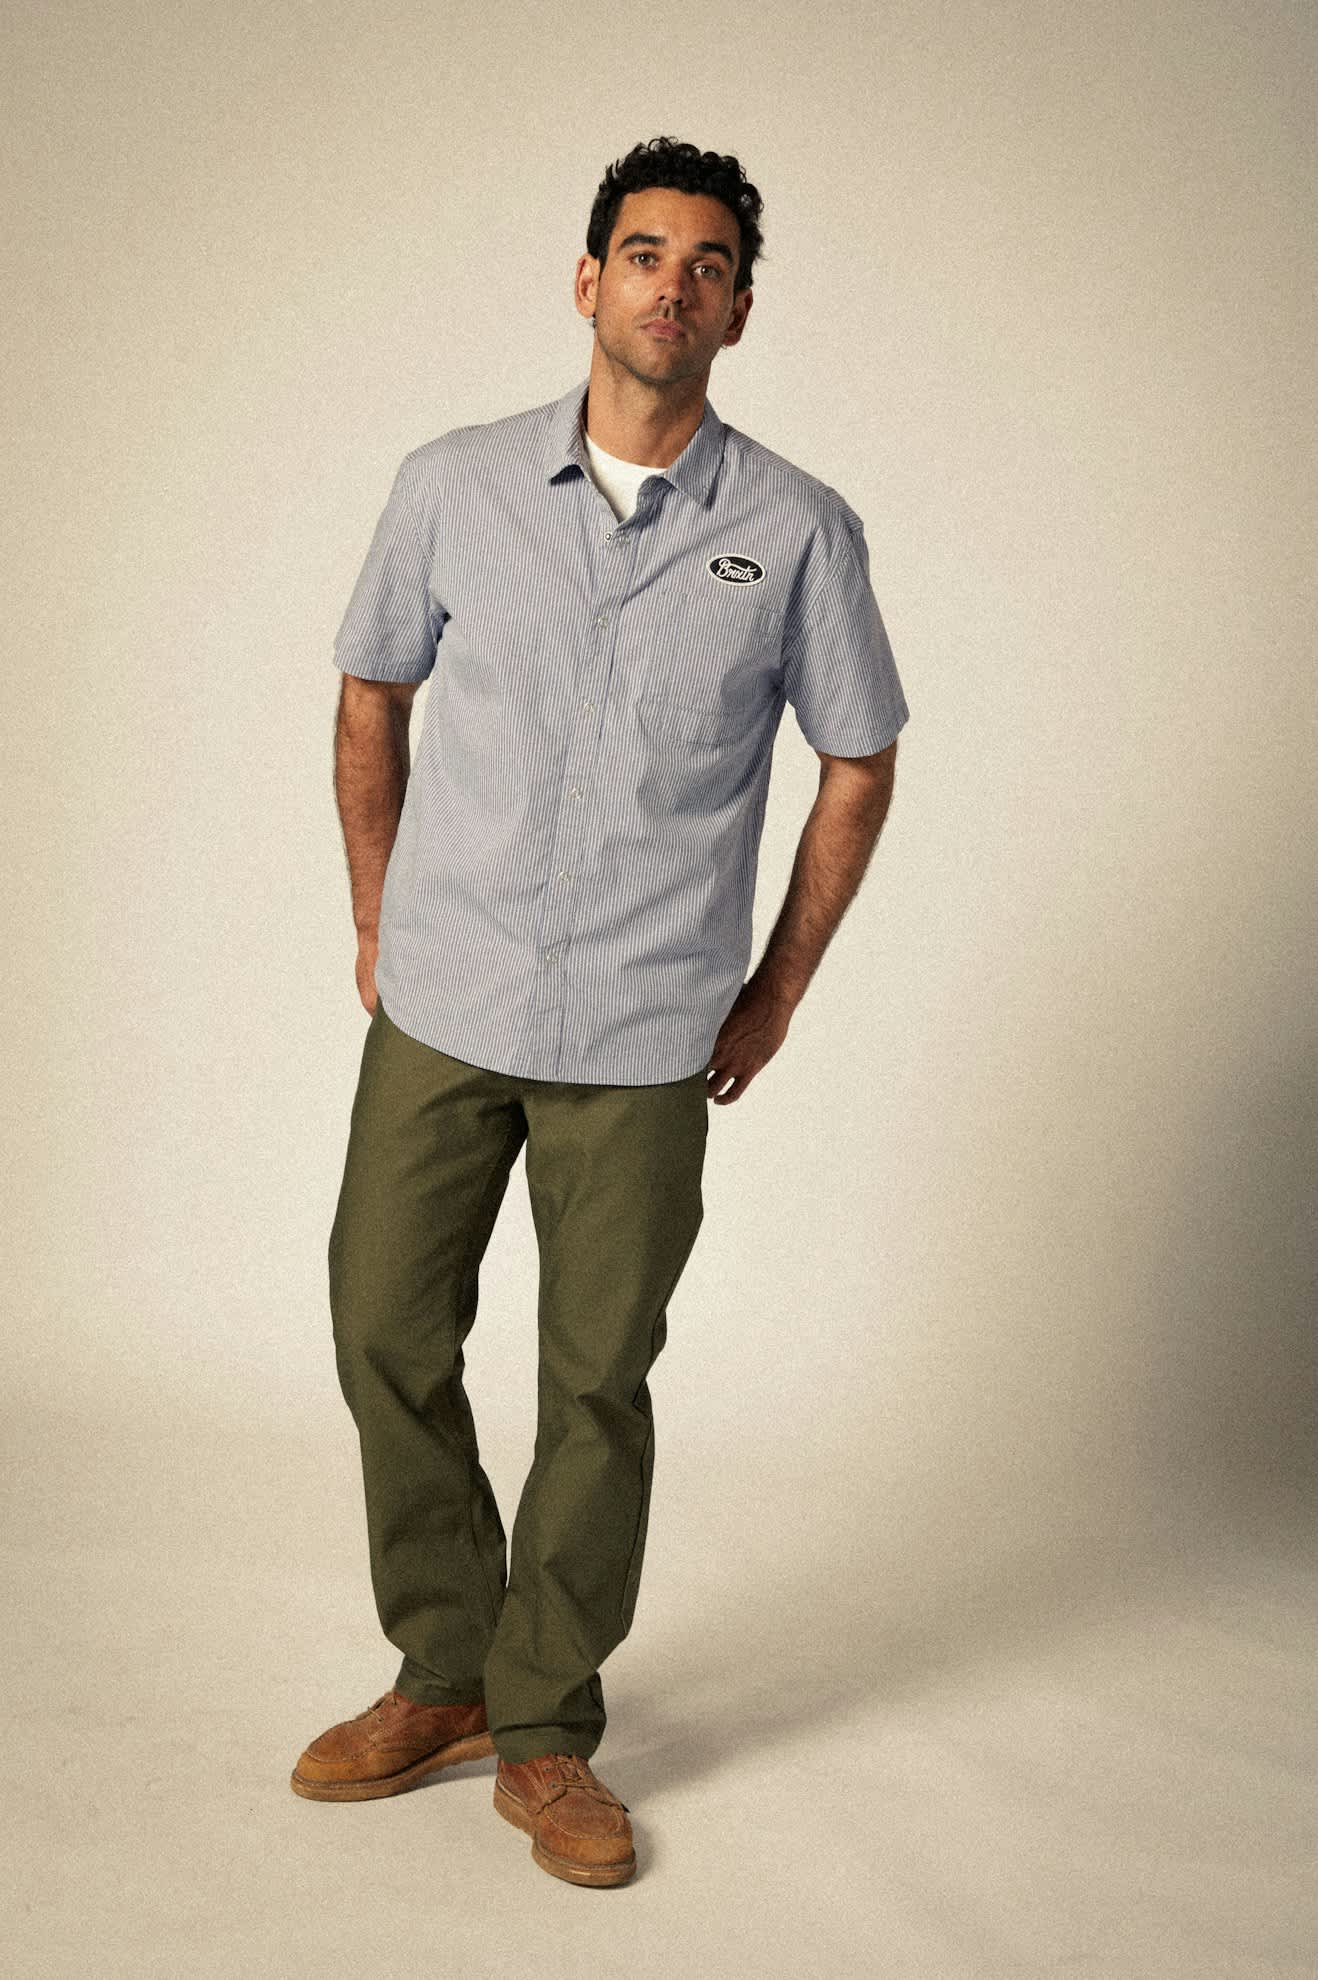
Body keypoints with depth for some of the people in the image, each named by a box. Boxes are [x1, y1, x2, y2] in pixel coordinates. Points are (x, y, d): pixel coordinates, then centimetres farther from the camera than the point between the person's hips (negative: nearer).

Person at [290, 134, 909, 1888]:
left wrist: (777, 992, 5)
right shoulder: (453, 488, 0)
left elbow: (857, 761, 7)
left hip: (646, 1042, -1)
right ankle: (445, 1676, 29)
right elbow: (371, 697, 13)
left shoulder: (800, 531, -3)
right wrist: (380, 921, 10)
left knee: (598, 1384, 5)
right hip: (440, 1014, 2)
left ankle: (545, 1735, 23)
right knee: (387, 1340, 7)